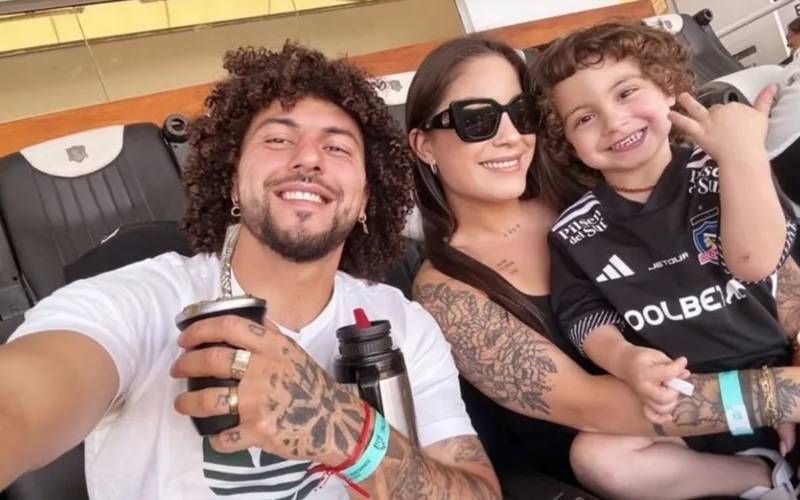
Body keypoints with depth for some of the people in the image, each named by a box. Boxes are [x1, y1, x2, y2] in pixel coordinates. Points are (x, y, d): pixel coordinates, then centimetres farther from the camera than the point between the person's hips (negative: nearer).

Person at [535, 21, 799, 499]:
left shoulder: (718, 173, -3)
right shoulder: (576, 231, -3)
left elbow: (755, 262, -17)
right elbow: (583, 317, -2)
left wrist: (744, 155, -26)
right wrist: (624, 360, -22)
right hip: (672, 400, 1)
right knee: (595, 458, -24)